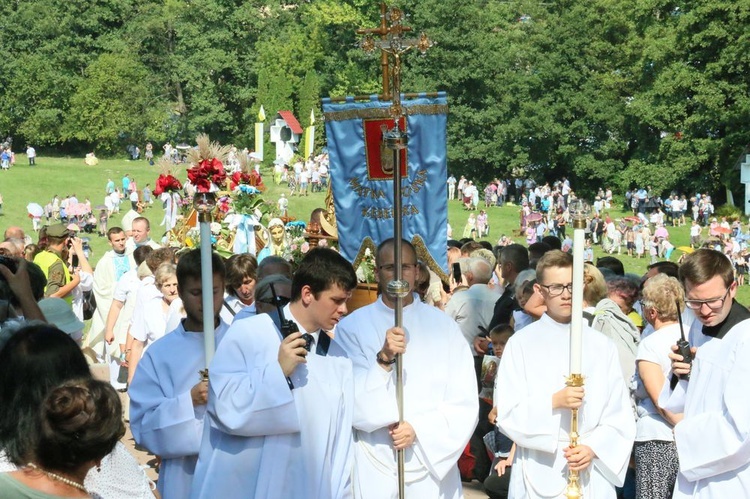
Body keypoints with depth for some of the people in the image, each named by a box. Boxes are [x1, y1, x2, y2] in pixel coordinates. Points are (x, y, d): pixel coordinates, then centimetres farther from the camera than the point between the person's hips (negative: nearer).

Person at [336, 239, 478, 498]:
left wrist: (418, 428, -14)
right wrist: (383, 359, -23)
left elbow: (464, 404, -2)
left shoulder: (444, 326, 0)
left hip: (434, 467, 1)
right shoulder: (351, 327, -3)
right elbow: (351, 405, -10)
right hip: (374, 472, -1)